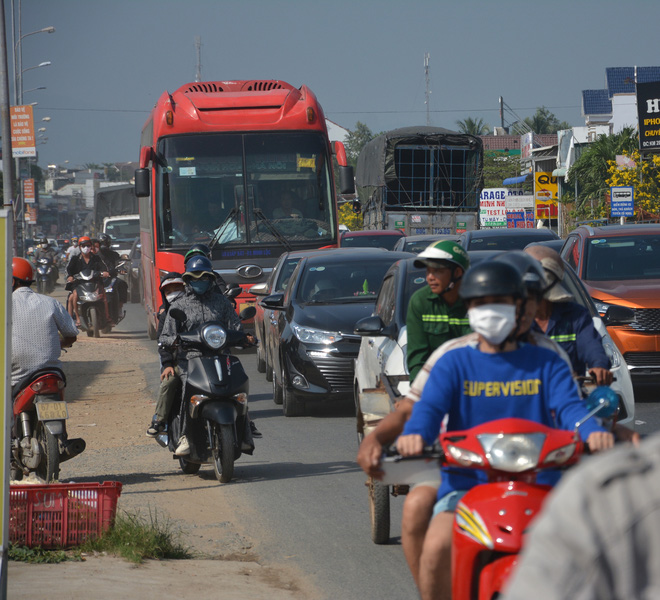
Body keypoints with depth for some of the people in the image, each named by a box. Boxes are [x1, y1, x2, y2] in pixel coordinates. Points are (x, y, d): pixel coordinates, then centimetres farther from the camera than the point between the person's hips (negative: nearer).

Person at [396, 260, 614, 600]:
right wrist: (415, 434, -30)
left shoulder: (546, 363, 13)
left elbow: (568, 406, -3)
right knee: (437, 547, -29)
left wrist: (592, 432, -28)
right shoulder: (454, 364, 12)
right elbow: (429, 406, -5)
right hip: (466, 485, 0)